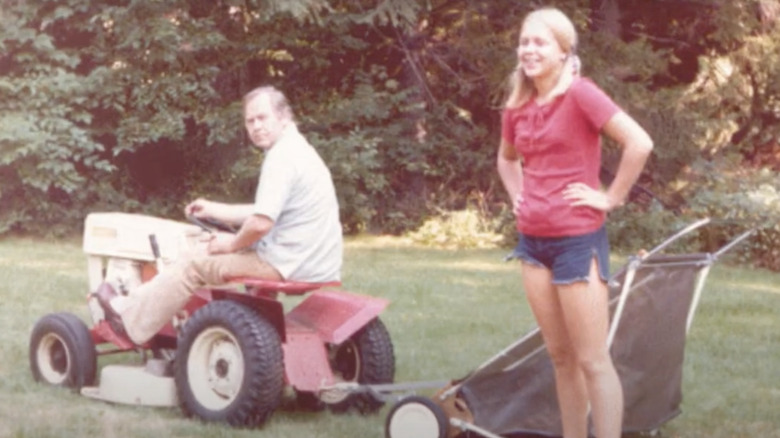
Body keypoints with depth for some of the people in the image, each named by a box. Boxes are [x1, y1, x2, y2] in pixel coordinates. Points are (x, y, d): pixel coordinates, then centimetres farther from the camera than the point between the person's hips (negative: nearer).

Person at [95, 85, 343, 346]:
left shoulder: (282, 158, -17)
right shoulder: (299, 151, 16)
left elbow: (260, 223, -26)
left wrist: (233, 244, -6)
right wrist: (214, 210, 28)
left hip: (288, 266, -10)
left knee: (195, 266, 3)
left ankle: (130, 318, 17)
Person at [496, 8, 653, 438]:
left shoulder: (580, 94, -12)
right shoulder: (517, 106, 9)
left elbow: (639, 143, -20)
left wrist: (611, 197, -14)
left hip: (577, 239, -7)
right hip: (533, 240, 7)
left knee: (592, 361, -4)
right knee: (560, 357, 13)